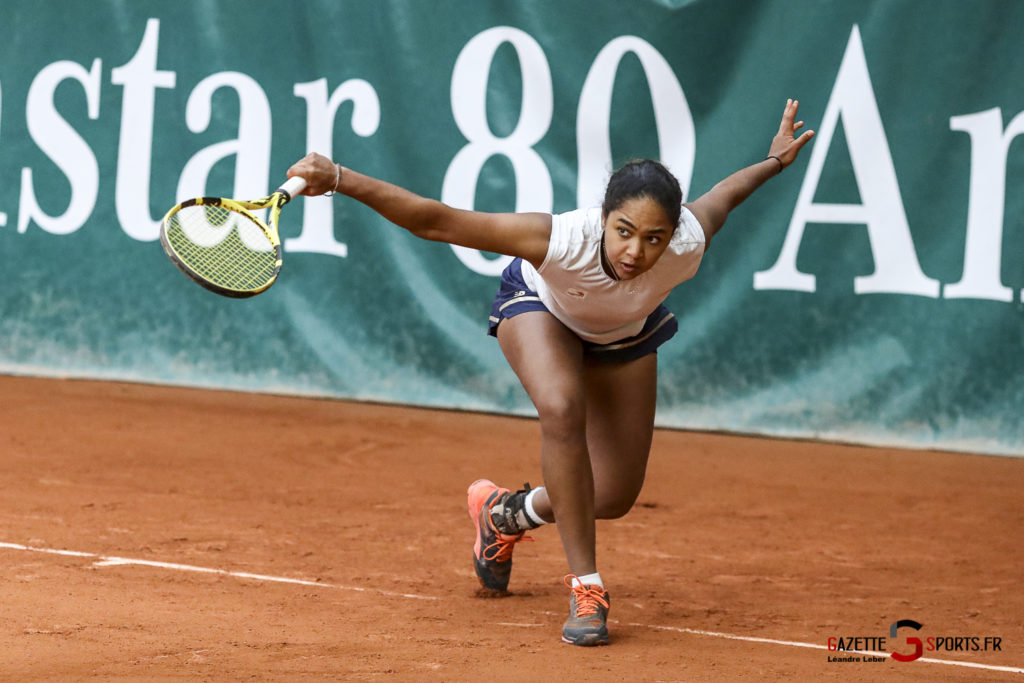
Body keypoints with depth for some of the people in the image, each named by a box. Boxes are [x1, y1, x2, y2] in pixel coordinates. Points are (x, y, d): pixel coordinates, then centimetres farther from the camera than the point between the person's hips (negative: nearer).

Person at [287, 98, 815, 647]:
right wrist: (339, 179, -54)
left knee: (614, 498, 3)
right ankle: (585, 587, -23)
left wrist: (776, 160, 5)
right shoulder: (560, 242, -46)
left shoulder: (686, 249, -38)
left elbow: (717, 199, -13)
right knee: (562, 409, -35)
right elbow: (435, 221, -45)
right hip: (541, 308, -3)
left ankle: (505, 513, 36)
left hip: (626, 333, 3)